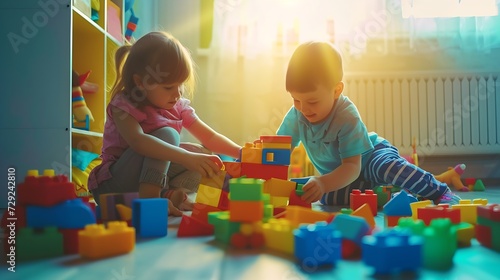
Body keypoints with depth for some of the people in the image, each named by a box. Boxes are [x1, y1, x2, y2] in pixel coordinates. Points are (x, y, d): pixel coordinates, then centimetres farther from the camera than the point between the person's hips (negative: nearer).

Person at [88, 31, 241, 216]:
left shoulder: (179, 107, 2)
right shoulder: (123, 106, -17)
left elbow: (209, 137, 4)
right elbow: (137, 141, -36)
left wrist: (241, 153, -13)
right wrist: (187, 157, -46)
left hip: (157, 178, 7)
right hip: (112, 186, -6)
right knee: (167, 134, -26)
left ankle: (169, 194, -27)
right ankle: (148, 197, -35)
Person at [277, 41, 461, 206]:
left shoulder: (347, 117, -31)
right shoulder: (295, 116, -17)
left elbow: (352, 167, -35)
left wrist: (323, 183, -52)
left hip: (371, 156, -5)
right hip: (337, 176, 5)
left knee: (387, 166, -37)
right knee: (326, 197, -25)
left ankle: (440, 192, -15)